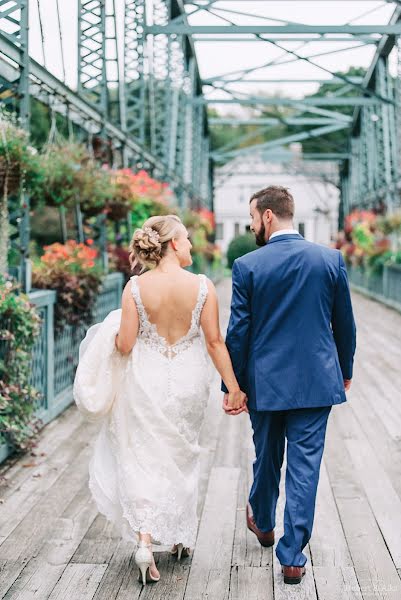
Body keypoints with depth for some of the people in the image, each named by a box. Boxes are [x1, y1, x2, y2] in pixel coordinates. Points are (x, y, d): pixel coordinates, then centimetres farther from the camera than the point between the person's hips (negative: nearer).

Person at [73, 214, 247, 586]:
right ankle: (181, 536, 32)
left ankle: (145, 540, -6)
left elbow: (124, 345, -9)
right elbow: (215, 343, -8)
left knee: (143, 459, 9)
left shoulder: (135, 287, -10)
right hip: (187, 384, 1)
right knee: (181, 458, 20)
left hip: (145, 382, -1)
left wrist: (113, 333, 14)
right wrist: (233, 388, 0)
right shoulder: (202, 286, -10)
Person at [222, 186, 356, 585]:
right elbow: (344, 324, 5)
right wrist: (345, 371, 19)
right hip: (316, 381, 1)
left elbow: (237, 332, -7)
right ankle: (292, 557, 6)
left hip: (265, 382, 0)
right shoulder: (331, 259, -3)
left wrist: (232, 386, 2)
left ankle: (263, 523, 44)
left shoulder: (247, 266, -10)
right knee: (304, 466, 4)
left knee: (267, 458, 20)